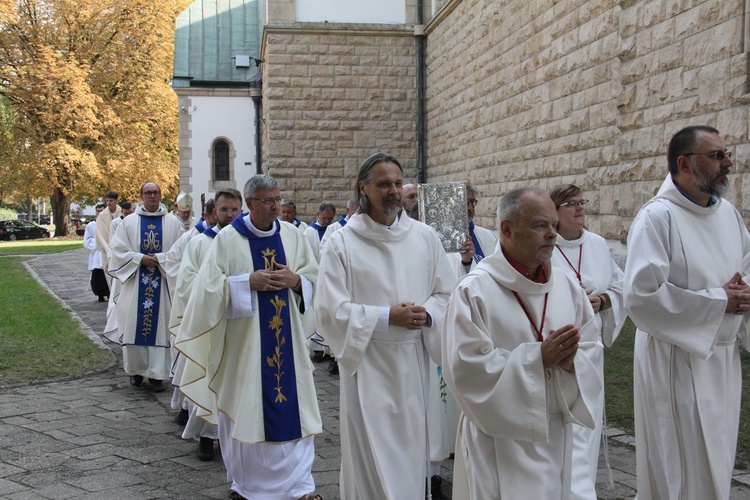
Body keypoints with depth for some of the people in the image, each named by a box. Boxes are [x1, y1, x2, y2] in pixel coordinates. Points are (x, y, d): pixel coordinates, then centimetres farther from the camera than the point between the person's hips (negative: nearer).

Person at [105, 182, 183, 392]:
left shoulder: (173, 223, 5)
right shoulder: (129, 222, 6)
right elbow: (118, 249, 1)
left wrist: (160, 259, -13)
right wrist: (140, 259, -11)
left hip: (162, 283, 0)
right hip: (136, 282, 1)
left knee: (160, 325, -2)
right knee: (134, 325, 2)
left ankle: (157, 373, 4)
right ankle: (136, 369, 17)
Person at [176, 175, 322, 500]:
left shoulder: (292, 235, 6)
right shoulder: (228, 238, -4)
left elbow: (314, 278, 10)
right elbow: (211, 285, -7)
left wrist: (295, 280, -10)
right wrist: (249, 282, -16)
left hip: (287, 336, 3)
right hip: (244, 338, -3)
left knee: (293, 405, 1)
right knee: (245, 408, 4)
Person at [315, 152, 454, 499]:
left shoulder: (425, 237, 3)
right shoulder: (341, 243, -6)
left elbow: (445, 293, 8)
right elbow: (330, 309, -10)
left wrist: (426, 315, -13)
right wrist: (387, 317, -17)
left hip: (413, 361, 3)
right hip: (367, 363, -3)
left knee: (411, 449, 12)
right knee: (370, 456, 3)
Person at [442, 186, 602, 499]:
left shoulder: (565, 286, 4)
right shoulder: (474, 291, -13)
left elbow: (591, 349, 6)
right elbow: (466, 368, -18)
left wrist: (570, 360, -17)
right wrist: (538, 357, -21)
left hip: (556, 436, 5)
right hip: (500, 440, -5)